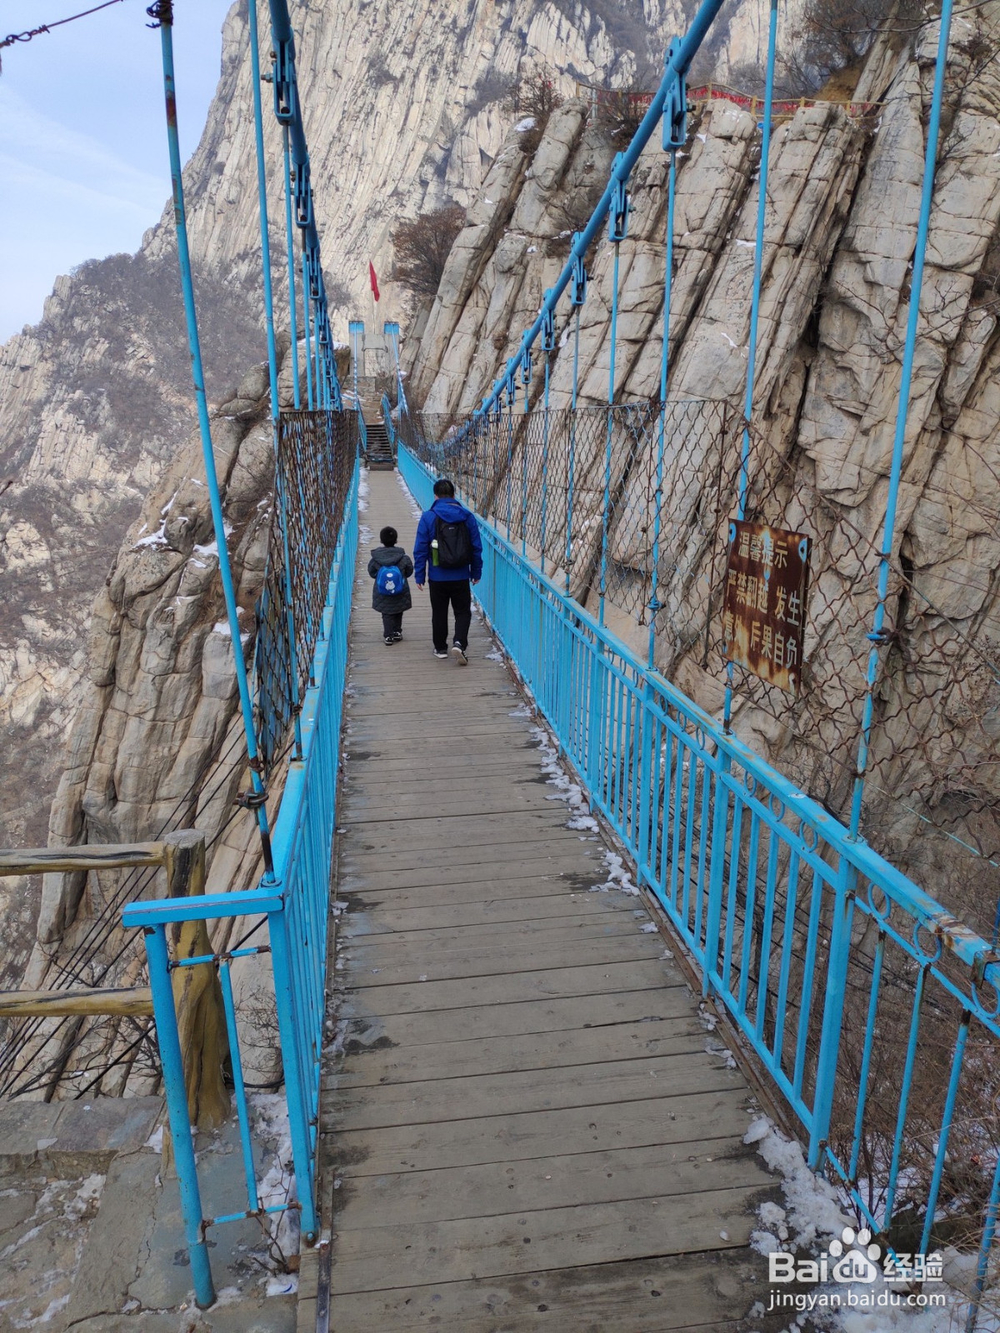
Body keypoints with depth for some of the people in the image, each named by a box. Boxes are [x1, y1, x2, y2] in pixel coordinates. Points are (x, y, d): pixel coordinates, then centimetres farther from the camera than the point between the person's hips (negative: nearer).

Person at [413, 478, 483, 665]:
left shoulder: (428, 517, -7)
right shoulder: (467, 517, -1)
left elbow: (420, 549, -7)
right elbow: (477, 548, 3)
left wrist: (419, 575, 1)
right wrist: (476, 572, 14)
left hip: (437, 578, -1)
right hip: (461, 577, 1)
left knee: (439, 613, 14)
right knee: (463, 612, 11)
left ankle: (440, 648, 24)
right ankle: (459, 643, -10)